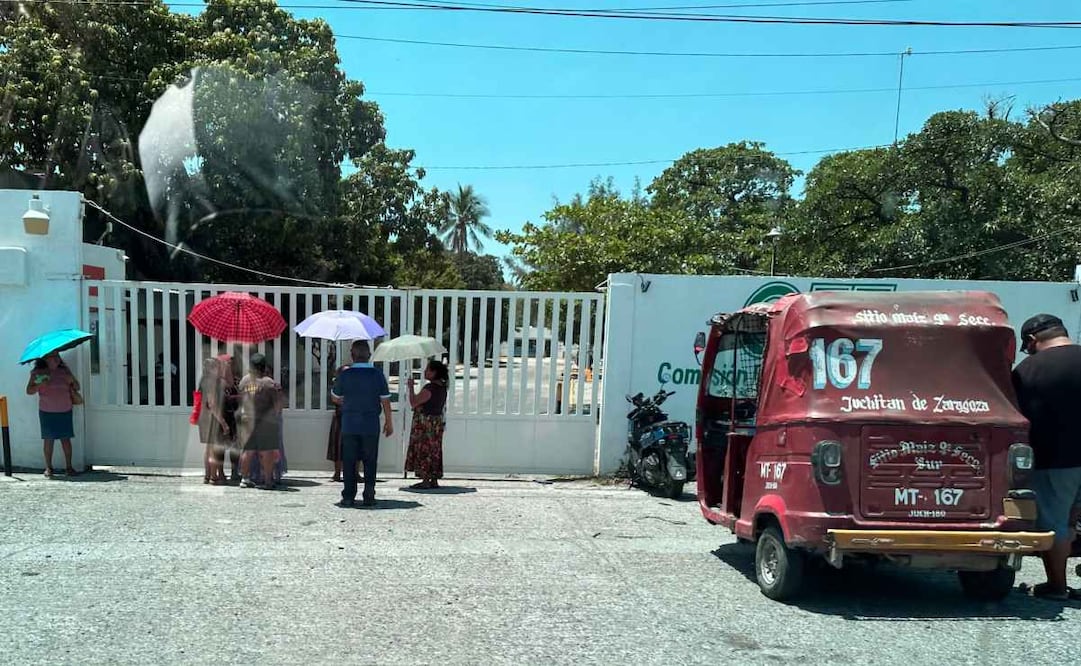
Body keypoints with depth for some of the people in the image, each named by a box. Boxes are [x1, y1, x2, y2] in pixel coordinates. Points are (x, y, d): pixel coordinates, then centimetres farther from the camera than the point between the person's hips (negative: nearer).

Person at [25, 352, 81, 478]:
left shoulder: (64, 371, 8)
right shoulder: (37, 373, 1)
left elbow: (77, 387, 13)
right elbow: (29, 391, -1)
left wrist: (72, 381, -8)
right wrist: (40, 385, -18)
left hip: (65, 411, 2)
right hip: (47, 412, -2)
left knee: (66, 438, 0)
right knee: (48, 439, 1)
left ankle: (69, 466, 5)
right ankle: (48, 467, 10)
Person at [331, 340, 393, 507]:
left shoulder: (344, 375, -3)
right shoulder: (377, 375, -5)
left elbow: (335, 398, 10)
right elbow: (385, 401, -2)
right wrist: (388, 422, 8)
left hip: (349, 425, 0)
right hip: (371, 425, 0)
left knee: (349, 462, 6)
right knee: (370, 462, 8)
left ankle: (348, 498, 6)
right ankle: (369, 497, 10)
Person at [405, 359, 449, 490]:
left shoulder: (429, 388, -21)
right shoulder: (442, 387, 8)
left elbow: (413, 402, -19)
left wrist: (410, 387, -8)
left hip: (425, 423, -9)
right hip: (438, 422, 9)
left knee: (424, 451, -2)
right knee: (434, 452, 12)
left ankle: (425, 481, 0)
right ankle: (434, 480, 16)